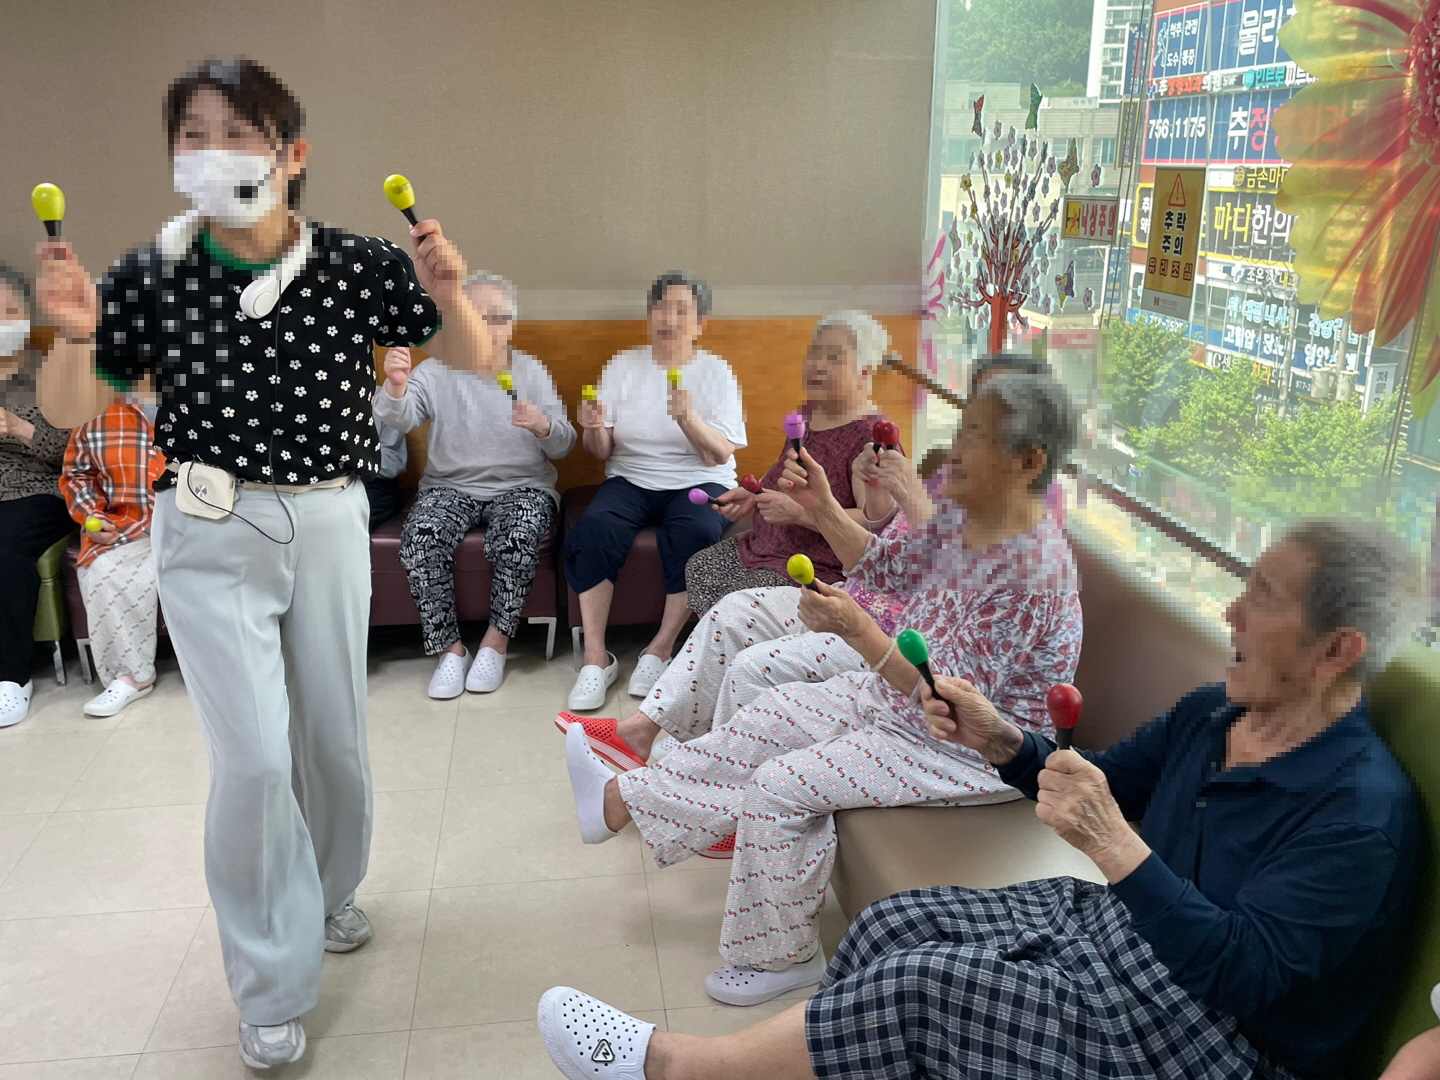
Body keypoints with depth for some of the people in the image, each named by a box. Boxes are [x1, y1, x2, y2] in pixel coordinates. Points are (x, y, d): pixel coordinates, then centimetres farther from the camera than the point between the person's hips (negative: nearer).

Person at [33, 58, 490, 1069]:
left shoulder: (355, 264, -9)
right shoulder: (152, 276, -8)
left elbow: (474, 359, -3)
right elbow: (71, 413, 0)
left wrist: (447, 294, -23)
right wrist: (76, 334, -20)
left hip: (331, 522, 2)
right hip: (212, 535, -1)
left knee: (335, 737, 13)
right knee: (254, 758, -7)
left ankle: (330, 893, 44)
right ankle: (272, 990, 15)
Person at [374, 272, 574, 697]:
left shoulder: (532, 372, 6)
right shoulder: (436, 371, 4)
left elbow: (563, 446, 2)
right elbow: (399, 418, -15)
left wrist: (543, 426, -22)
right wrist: (395, 386, -38)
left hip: (521, 486, 0)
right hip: (450, 486, 1)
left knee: (519, 538, -33)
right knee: (419, 538, -29)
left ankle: (496, 641, -14)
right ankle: (449, 647, -15)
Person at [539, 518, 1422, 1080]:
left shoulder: (1362, 812, -22)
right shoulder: (1210, 714, 2)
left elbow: (1241, 976, -28)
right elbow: (1095, 786, 12)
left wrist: (1116, 845, -37)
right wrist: (999, 742, -6)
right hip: (1114, 927, 8)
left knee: (930, 981, -22)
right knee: (898, 920, -8)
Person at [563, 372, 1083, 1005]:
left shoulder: (1034, 570, -30)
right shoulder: (962, 516, -2)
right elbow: (887, 571, 10)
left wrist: (858, 631, -39)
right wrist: (822, 507, -3)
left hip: (979, 747, -9)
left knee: (783, 784, -15)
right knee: (767, 718, 8)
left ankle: (782, 956, 7)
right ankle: (621, 799, 19)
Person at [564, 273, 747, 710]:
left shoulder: (715, 372, 3)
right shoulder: (622, 367, 9)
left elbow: (720, 456, -7)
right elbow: (602, 452, 6)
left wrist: (688, 419, -25)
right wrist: (594, 430, -18)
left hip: (698, 483, -1)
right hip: (631, 479, 2)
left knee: (698, 532, -35)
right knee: (593, 527, -30)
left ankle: (660, 649, -18)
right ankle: (596, 657, -21)